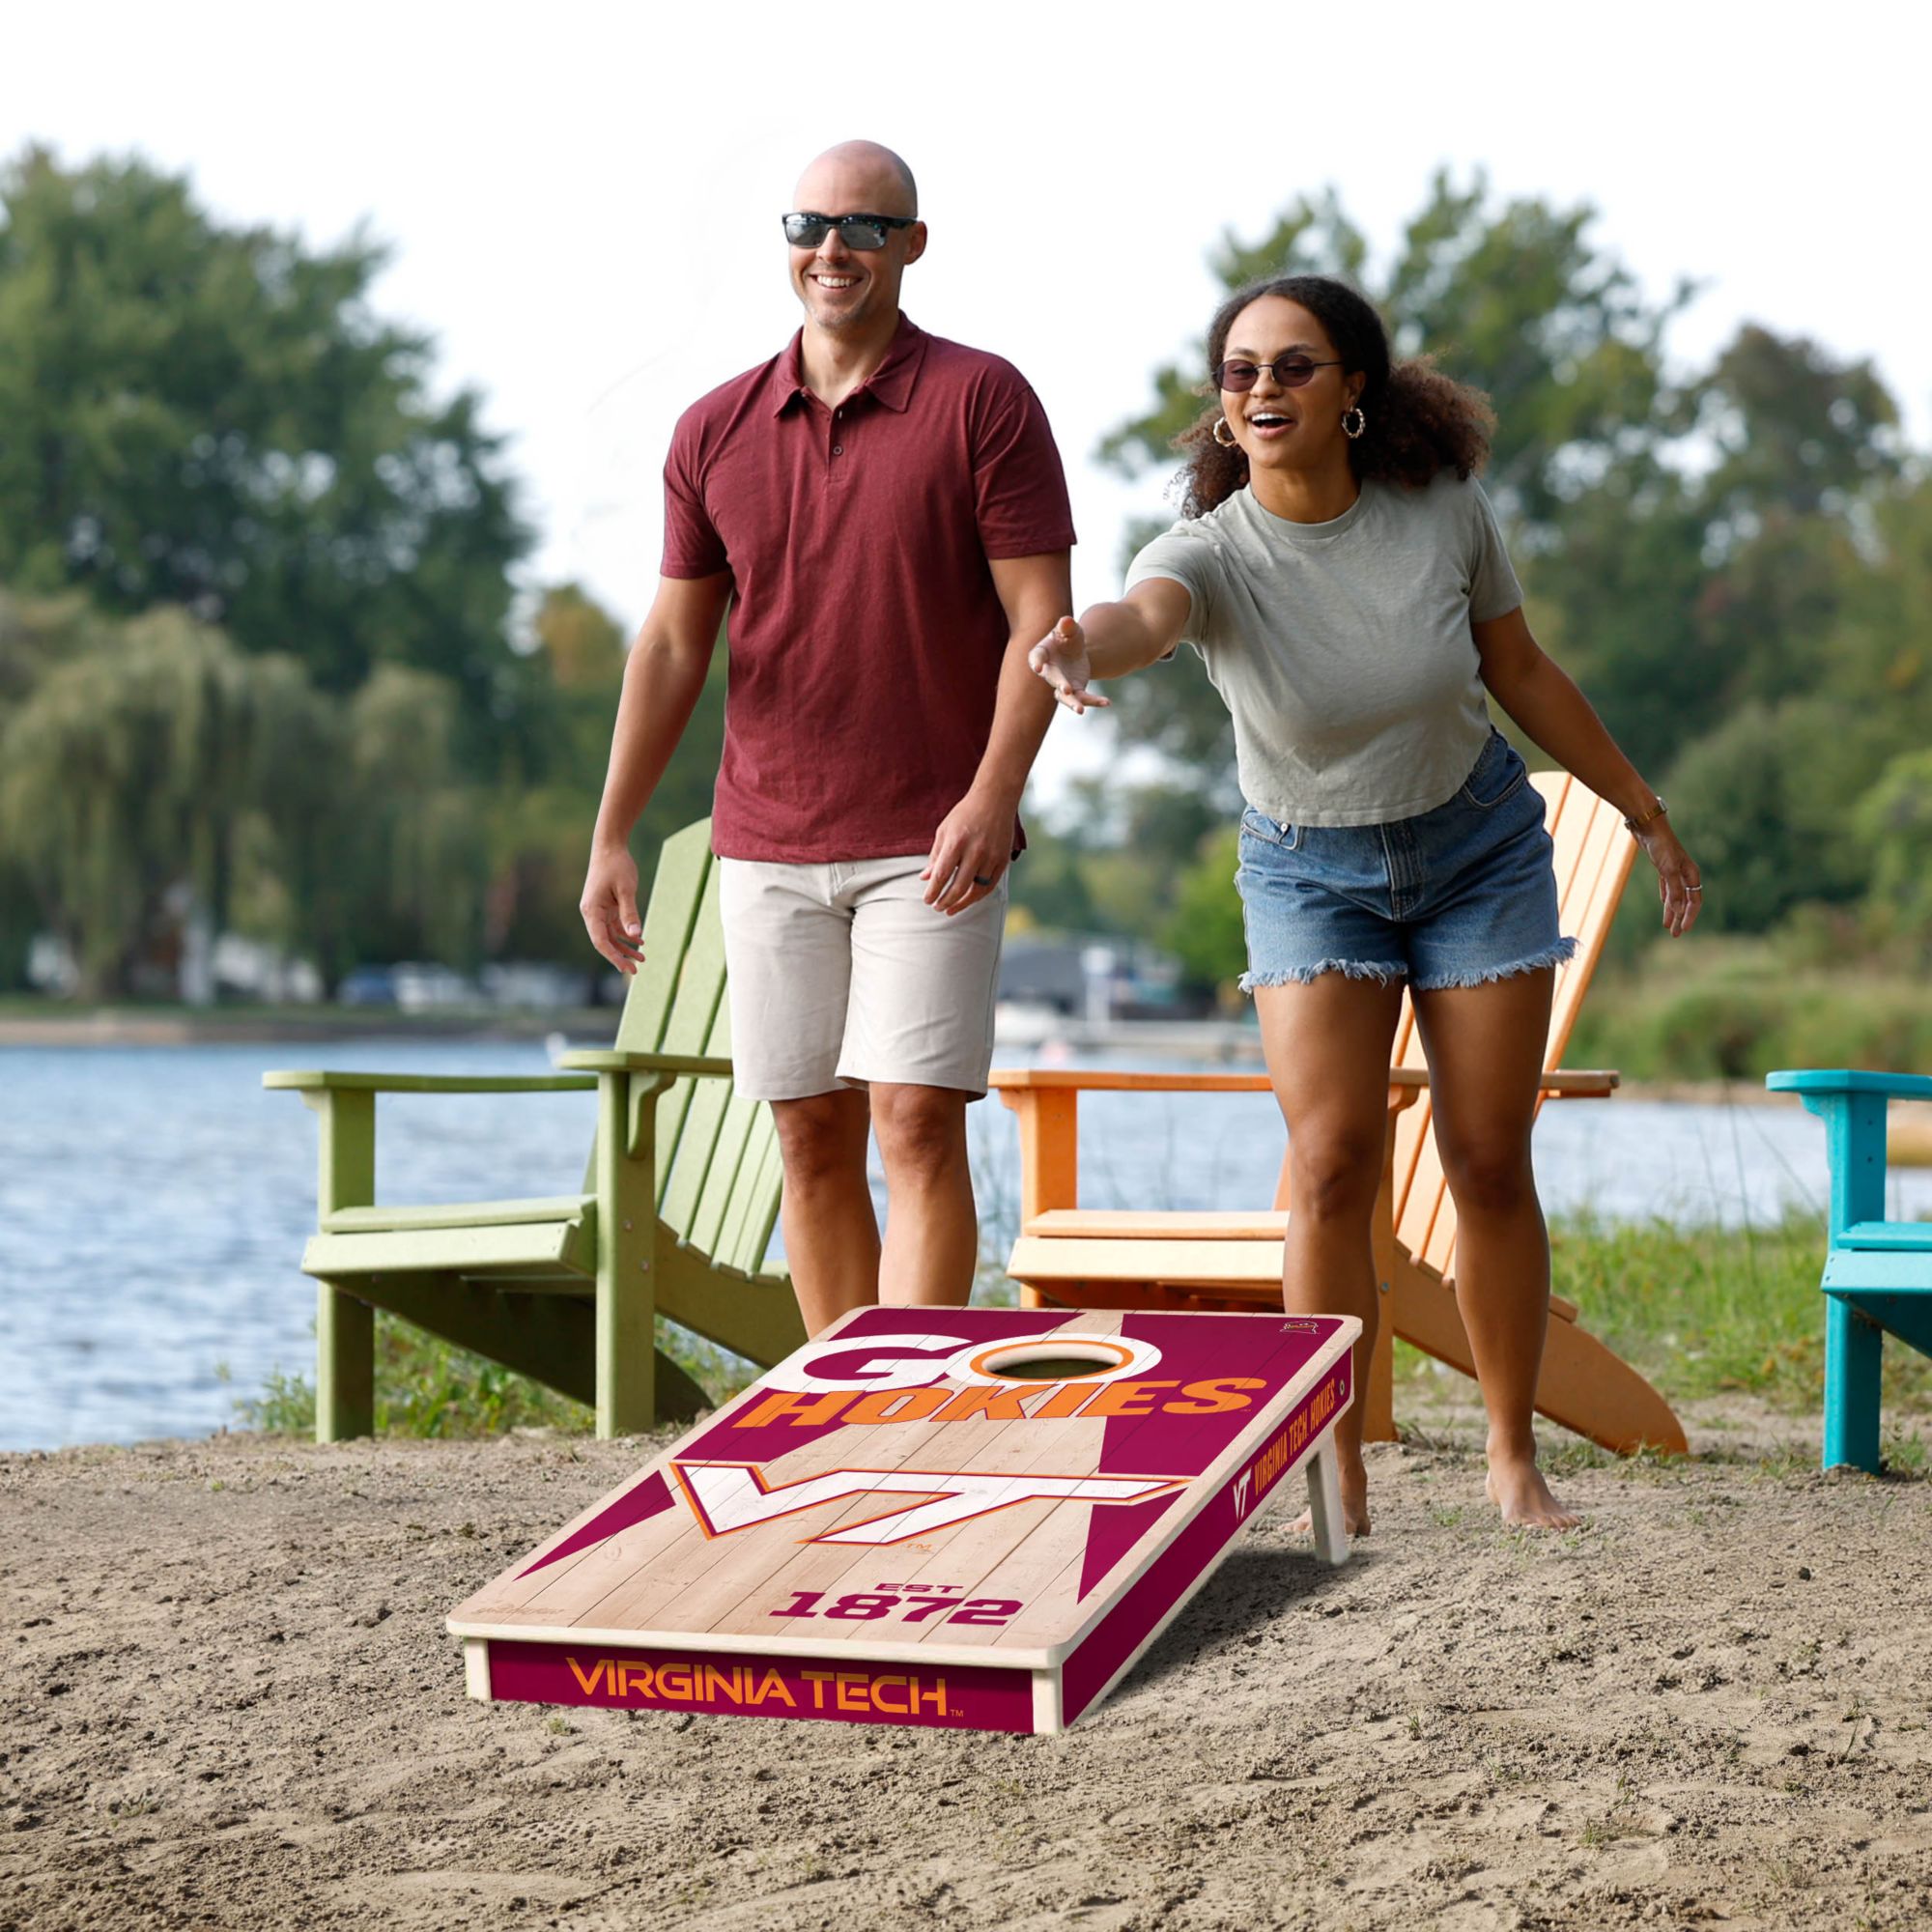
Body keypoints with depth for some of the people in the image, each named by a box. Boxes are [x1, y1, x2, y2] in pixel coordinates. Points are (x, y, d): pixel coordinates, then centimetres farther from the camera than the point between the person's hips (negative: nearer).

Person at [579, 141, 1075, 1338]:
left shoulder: (983, 402, -2)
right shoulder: (715, 431, 9)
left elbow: (1041, 615, -7)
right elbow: (673, 643, 11)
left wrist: (994, 797, -19)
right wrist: (611, 838, 5)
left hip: (932, 845, -4)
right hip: (767, 846, 4)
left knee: (917, 1123, -11)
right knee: (812, 1139, 6)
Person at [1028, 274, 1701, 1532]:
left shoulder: (1443, 508, -16)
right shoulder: (1215, 553, -24)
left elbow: (1523, 674, 0)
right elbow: (1144, 613, -49)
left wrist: (1646, 812, 8)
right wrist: (1082, 642, -74)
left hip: (1478, 846, 1)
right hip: (1312, 872, -1)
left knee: (1490, 1164, 2)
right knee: (1332, 1167, -14)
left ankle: (1515, 1460, 19)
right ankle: (1336, 1479, -3)